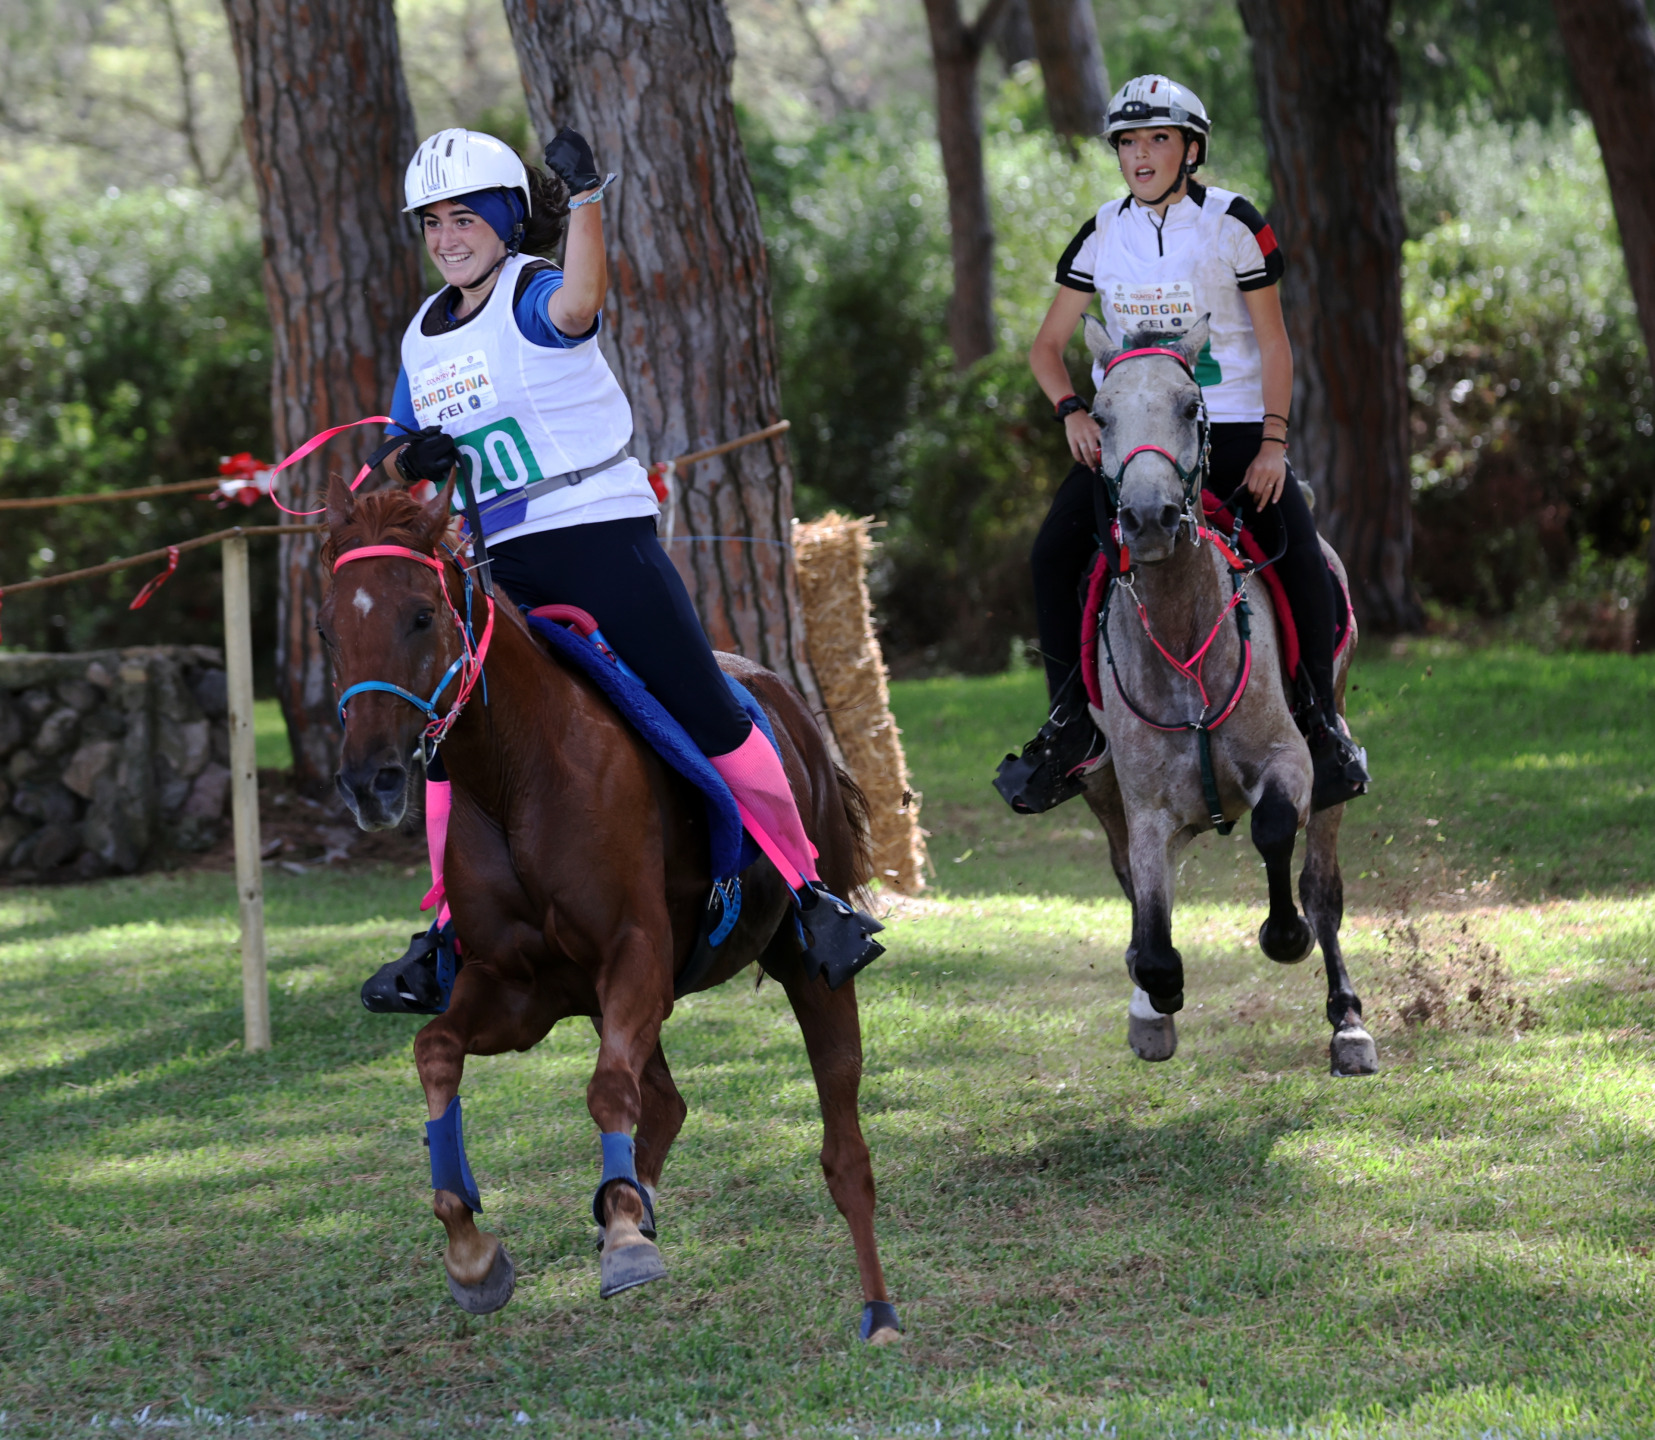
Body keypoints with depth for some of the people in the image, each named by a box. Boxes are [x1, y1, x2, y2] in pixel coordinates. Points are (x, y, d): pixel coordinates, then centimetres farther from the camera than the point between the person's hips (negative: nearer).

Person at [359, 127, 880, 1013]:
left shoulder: (531, 296, -8)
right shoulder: (423, 339, 12)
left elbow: (579, 302, -34)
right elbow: (406, 454, 21)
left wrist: (584, 197, -42)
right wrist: (413, 461, -2)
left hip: (601, 534, -6)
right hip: (500, 564, 6)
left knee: (708, 716, -8)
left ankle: (808, 892, 3)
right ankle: (447, 933, 11)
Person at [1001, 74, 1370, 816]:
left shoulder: (1233, 224, -4)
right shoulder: (1102, 235, 5)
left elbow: (1273, 342, -2)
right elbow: (1047, 346, 10)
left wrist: (1272, 443, -11)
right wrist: (1072, 411, -9)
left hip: (1230, 426, -3)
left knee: (1299, 554, -20)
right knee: (1054, 553, -15)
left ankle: (1321, 719, -2)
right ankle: (1072, 725, -4)